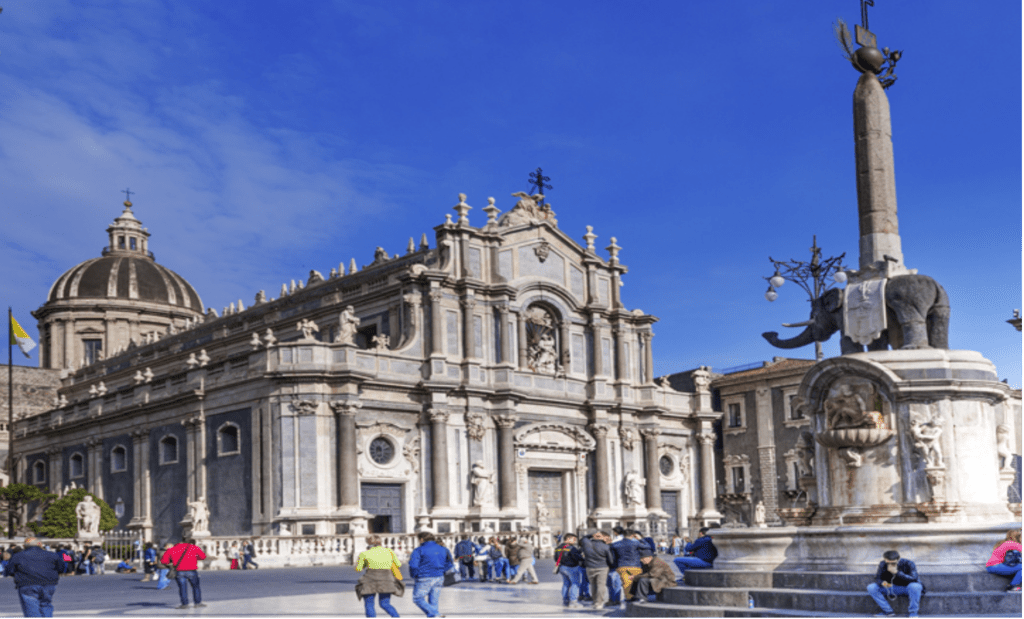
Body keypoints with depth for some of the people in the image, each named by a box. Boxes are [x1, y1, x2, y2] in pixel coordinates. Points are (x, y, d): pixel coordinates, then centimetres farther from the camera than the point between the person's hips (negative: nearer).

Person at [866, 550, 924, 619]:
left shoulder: (908, 563, -20)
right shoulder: (883, 564, -10)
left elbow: (914, 579, -29)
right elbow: (877, 578, -7)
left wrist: (897, 572, -37)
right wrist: (882, 583, -32)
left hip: (907, 588, -3)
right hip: (892, 588, 3)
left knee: (914, 586, -40)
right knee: (871, 587, -17)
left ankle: (912, 612, -20)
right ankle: (888, 611, -12)